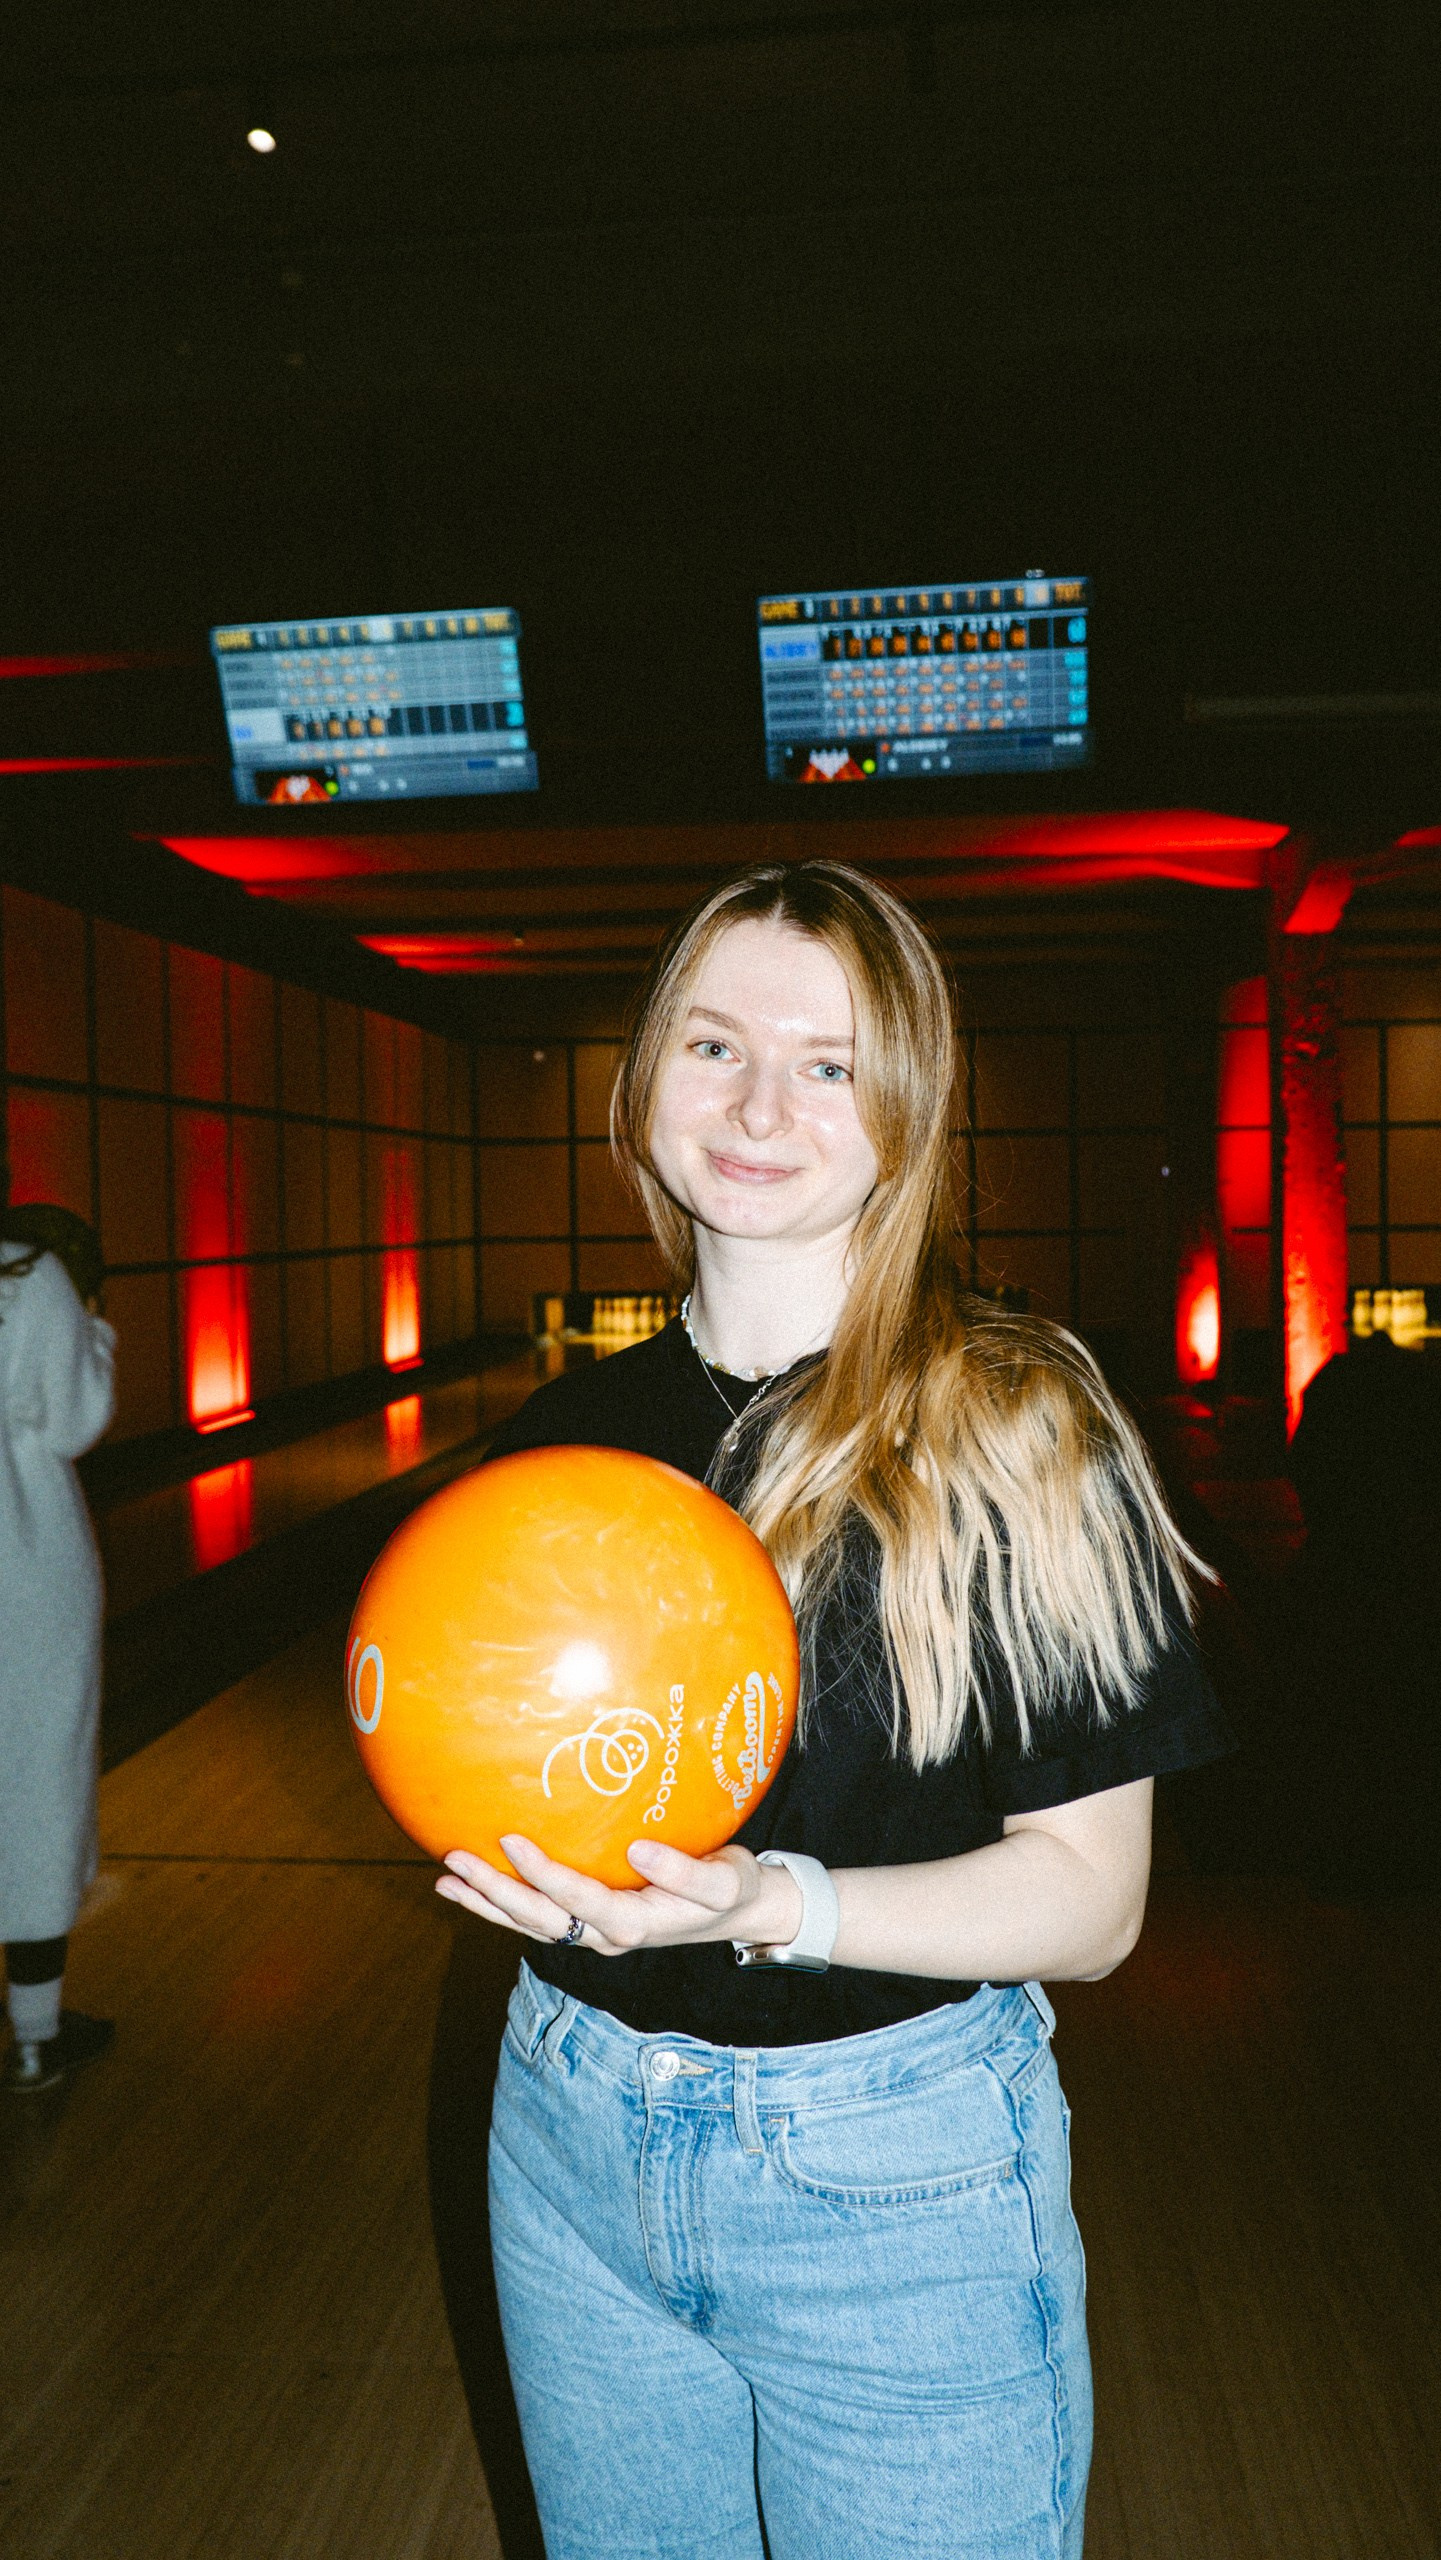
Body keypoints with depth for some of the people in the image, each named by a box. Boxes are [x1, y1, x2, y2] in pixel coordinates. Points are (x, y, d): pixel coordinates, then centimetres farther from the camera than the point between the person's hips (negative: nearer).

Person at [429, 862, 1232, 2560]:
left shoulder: (1016, 1427, -14)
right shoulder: (572, 1428, 0)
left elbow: (1091, 1897, -14)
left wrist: (771, 1904, -27)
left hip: (895, 2177, -4)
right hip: (572, 2135, 4)